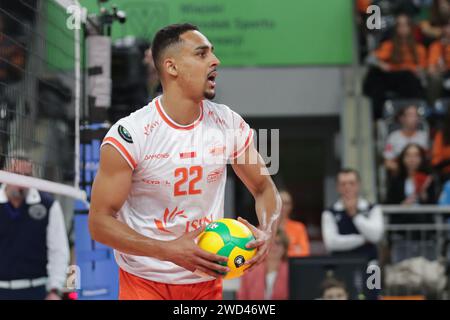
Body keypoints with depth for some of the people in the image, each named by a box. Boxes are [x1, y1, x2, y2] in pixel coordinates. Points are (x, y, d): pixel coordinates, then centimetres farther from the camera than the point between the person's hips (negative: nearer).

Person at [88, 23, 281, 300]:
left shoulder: (230, 124, -4)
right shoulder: (129, 135, -17)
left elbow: (265, 188, 9)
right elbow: (100, 222, -17)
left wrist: (267, 232, -13)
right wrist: (170, 251, -29)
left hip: (208, 279, 4)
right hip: (145, 283, -4)